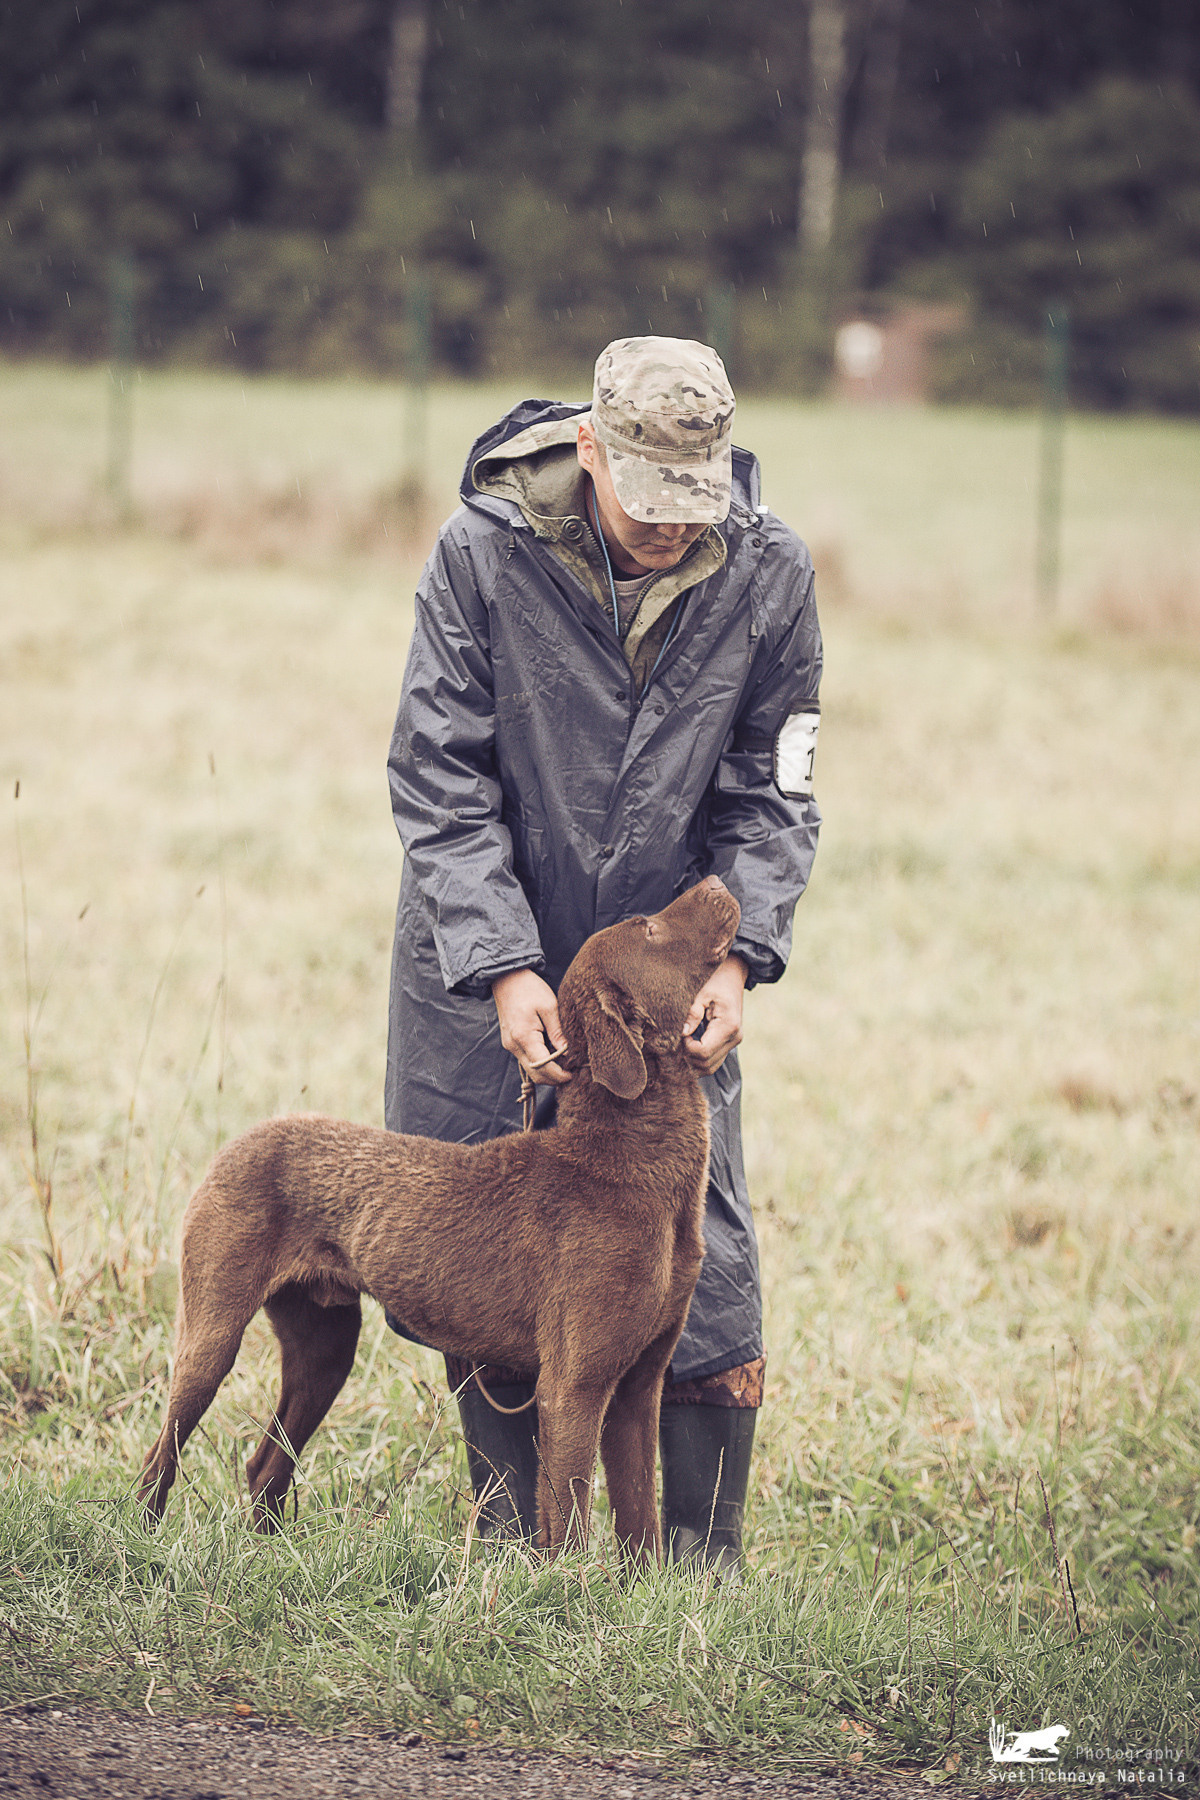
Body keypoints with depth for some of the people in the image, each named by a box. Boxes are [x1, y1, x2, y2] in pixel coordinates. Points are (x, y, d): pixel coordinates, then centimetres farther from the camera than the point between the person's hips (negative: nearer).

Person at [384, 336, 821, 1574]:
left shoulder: (767, 573, -12)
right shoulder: (483, 551, -18)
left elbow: (769, 796, -2)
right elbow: (437, 780, -14)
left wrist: (736, 957, -17)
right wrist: (504, 971, -23)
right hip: (485, 953, -1)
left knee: (702, 1259, -3)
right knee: (482, 1252, 4)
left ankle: (702, 1560, 8)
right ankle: (516, 1542, 17)